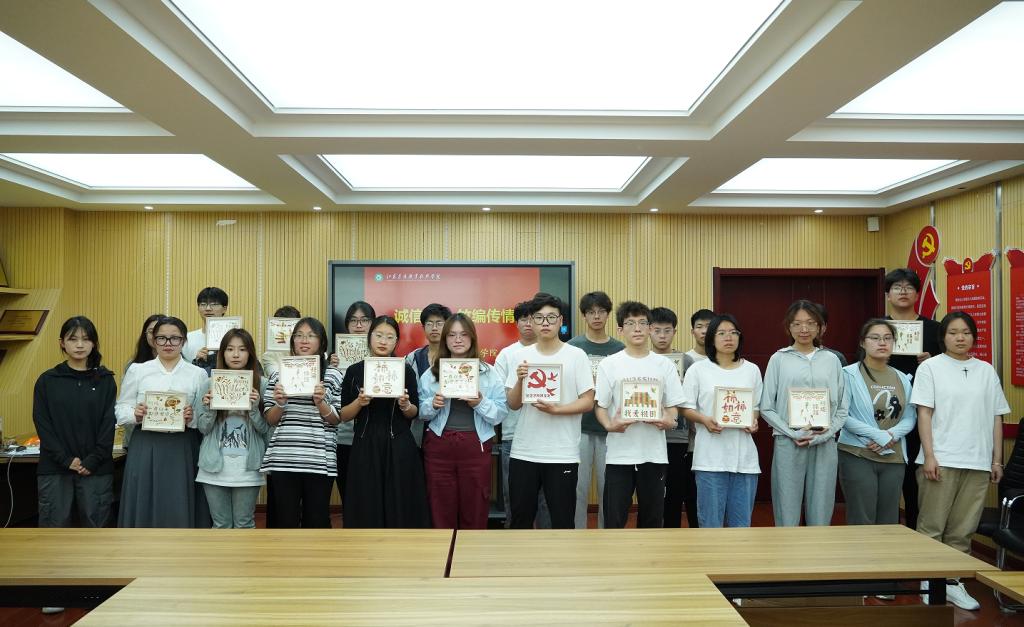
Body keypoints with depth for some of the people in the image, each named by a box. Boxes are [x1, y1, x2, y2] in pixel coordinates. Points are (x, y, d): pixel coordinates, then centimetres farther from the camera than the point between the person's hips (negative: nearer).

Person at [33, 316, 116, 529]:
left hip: (96, 469, 0)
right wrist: (66, 460, -10)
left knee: (95, 526, 5)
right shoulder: (47, 380, 5)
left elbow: (109, 423, 0)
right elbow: (42, 424, -1)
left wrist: (93, 460, -11)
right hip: (54, 468, 0)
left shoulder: (105, 380, 4)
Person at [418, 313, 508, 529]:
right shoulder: (431, 373, 6)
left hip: (476, 446, -1)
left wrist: (480, 403, -19)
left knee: (475, 511, 9)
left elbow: (501, 413, -2)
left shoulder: (489, 373, 2)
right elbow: (421, 413, 6)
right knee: (440, 510, 9)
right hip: (439, 446, 1)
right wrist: (433, 405, -13)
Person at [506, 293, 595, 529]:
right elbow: (513, 404, 6)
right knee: (520, 519, 13)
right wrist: (520, 381, -12)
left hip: (562, 454, -3)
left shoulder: (576, 355, -3)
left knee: (563, 521, 7)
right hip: (523, 452, 3)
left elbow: (588, 402, -5)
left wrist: (555, 409, -19)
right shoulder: (522, 356, 5)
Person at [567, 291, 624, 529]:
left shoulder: (619, 349, 5)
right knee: (579, 488, 4)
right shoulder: (573, 346, 1)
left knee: (608, 488, 10)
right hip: (580, 426, -1)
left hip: (609, 428, 2)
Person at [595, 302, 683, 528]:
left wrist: (669, 421, -14)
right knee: (614, 519, 2)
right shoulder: (608, 364, 0)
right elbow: (600, 406, 1)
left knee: (652, 518, 12)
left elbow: (672, 405, 8)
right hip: (620, 454, -2)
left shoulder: (664, 365, 5)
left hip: (654, 454, 2)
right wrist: (609, 425, -19)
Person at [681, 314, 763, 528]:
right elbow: (686, 408, 2)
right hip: (711, 456, -3)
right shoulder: (698, 369, 1)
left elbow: (757, 406, 17)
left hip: (744, 455, 3)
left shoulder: (752, 370, 10)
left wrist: (754, 422, -5)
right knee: (711, 522, 2)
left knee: (741, 522, 8)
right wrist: (704, 420, -17)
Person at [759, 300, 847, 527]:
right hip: (788, 444, -2)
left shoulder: (831, 360, 8)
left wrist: (825, 434, -7)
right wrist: (794, 434, -10)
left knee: (820, 516, 7)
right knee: (787, 516, 2)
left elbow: (843, 407, 8)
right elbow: (766, 408, 1)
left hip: (825, 446, 2)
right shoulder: (779, 359, 3)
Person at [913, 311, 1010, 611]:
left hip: (977, 462, 3)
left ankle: (952, 582, 18)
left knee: (962, 530, 8)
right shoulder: (930, 367, 1)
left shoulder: (986, 370, 12)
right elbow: (924, 413, -4)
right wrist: (929, 456, -10)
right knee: (931, 527, 1)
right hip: (940, 460, -3)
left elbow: (996, 417, 13)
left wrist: (997, 459, 8)